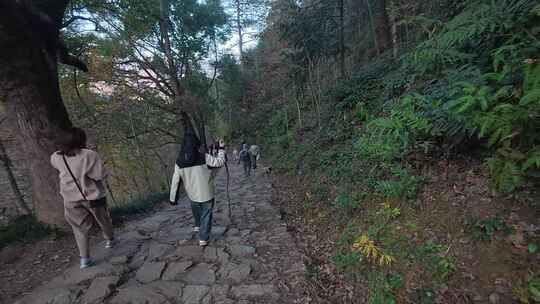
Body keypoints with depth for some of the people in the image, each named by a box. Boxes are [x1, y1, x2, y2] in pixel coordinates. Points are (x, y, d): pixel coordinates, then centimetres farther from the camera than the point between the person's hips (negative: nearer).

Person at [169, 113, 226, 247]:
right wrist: (221, 149, 5)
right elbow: (220, 162, -9)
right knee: (206, 215, 12)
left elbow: (175, 181, -3)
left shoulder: (179, 162, -8)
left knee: (196, 210, 32)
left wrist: (173, 198, 7)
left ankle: (198, 226, 54)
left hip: (192, 194, 4)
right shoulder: (205, 158, -20)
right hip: (206, 194, -4)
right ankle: (203, 239, 19)